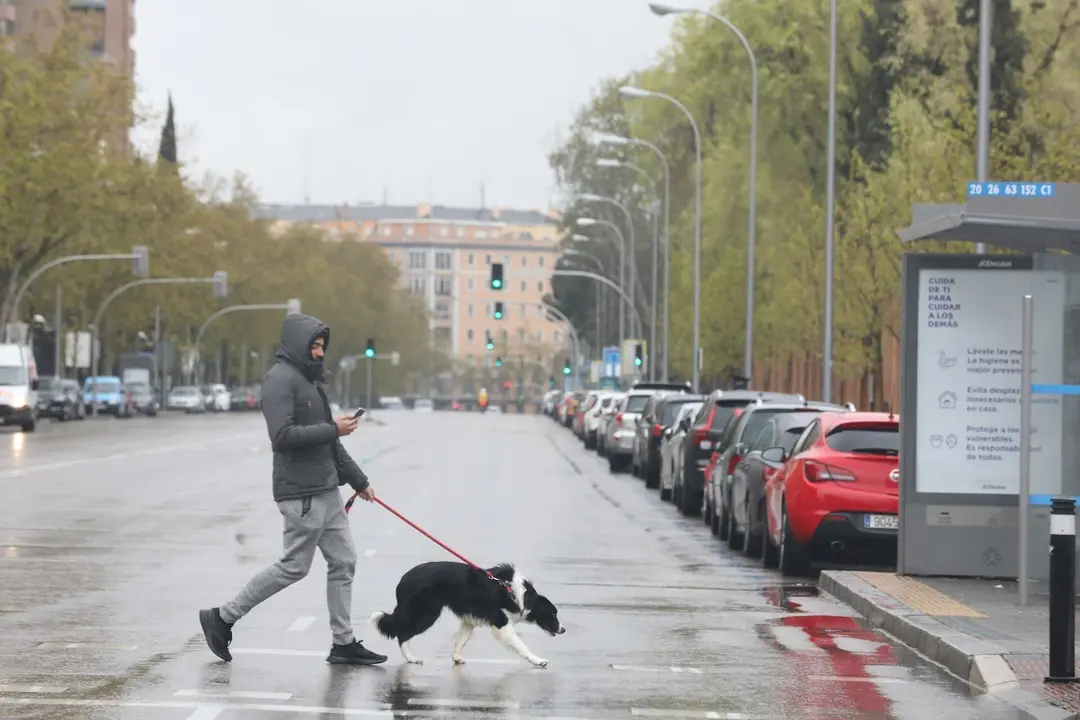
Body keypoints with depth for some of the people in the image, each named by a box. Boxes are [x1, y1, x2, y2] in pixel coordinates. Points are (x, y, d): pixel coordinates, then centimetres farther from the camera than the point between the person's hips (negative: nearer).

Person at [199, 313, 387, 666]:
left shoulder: (310, 380, 19)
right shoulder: (280, 379, -12)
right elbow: (282, 435, -24)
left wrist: (358, 480, 25)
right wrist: (332, 430, -19)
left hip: (327, 491, 10)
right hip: (301, 493, -10)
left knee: (343, 561, 7)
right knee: (294, 566, -5)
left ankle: (344, 643, 12)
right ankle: (222, 618, 5)